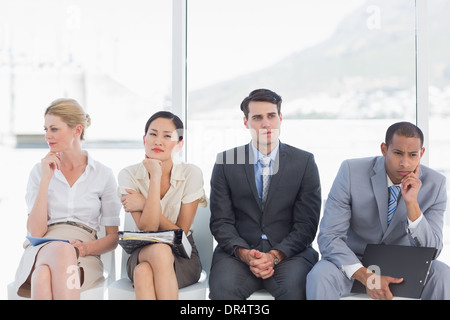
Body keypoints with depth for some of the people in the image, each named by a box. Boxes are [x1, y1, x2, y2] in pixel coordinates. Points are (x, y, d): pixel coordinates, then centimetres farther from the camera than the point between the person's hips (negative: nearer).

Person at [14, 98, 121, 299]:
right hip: (41, 252, 1)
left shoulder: (103, 175, 8)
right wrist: (46, 179, -4)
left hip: (83, 260, -1)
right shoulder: (39, 171, 12)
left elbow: (113, 237, 8)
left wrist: (86, 248, -13)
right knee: (62, 250, -39)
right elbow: (35, 232, 0)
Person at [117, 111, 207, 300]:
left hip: (182, 257, -1)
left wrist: (144, 204, -14)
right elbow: (147, 229, -17)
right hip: (141, 253, 1)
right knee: (159, 250, -36)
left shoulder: (191, 174, -8)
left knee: (144, 272, -35)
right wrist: (156, 178, -20)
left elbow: (181, 232, -6)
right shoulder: (128, 175, -5)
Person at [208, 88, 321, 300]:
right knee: (223, 286, -31)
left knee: (294, 286, -32)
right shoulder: (225, 162, 6)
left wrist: (275, 255, -15)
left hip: (288, 253, 0)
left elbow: (306, 224, 0)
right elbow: (221, 221, 3)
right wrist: (245, 254, -15)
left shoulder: (304, 162, 5)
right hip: (238, 252, 0)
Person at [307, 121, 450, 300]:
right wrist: (367, 277, -32)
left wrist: (412, 203, -28)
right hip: (353, 262, -2)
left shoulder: (435, 184, -11)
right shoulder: (351, 171, -17)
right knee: (320, 275, -34)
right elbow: (328, 237, -19)